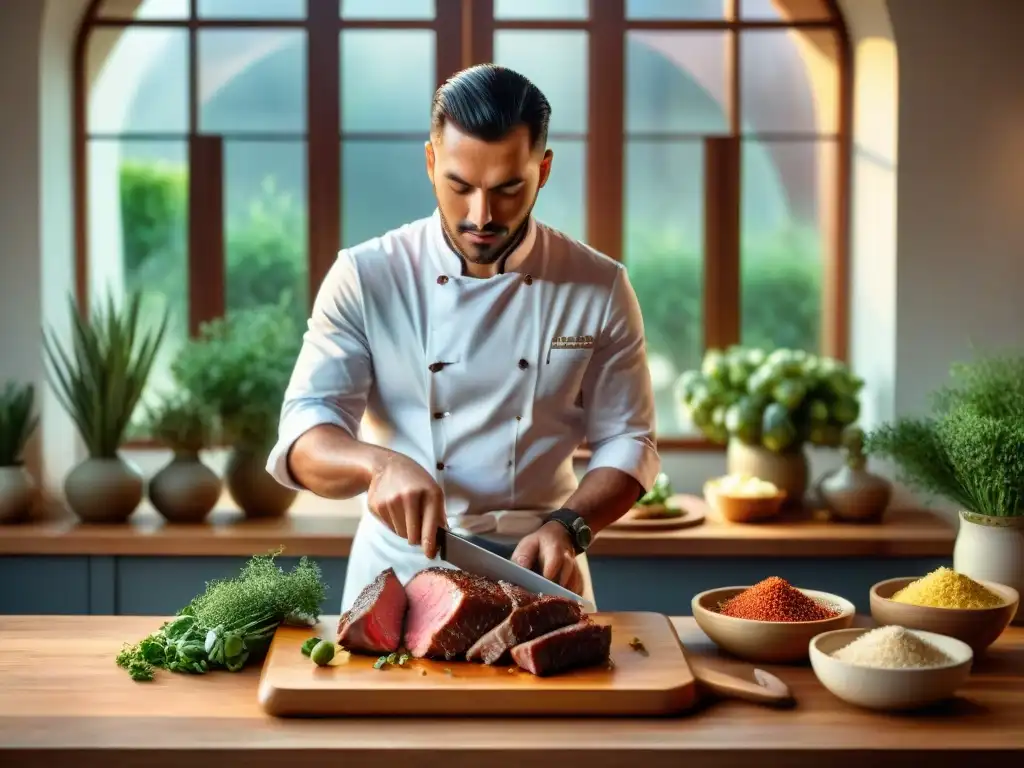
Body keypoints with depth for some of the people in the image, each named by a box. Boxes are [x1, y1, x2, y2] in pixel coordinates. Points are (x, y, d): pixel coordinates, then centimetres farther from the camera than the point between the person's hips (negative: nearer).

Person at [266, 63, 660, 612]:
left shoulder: (600, 288, -1)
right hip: (398, 569, 0)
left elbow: (626, 442, 4)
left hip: (538, 572, 1)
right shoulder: (364, 278, -5)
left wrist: (567, 527, -14)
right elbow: (305, 434, -9)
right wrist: (379, 463, -29)